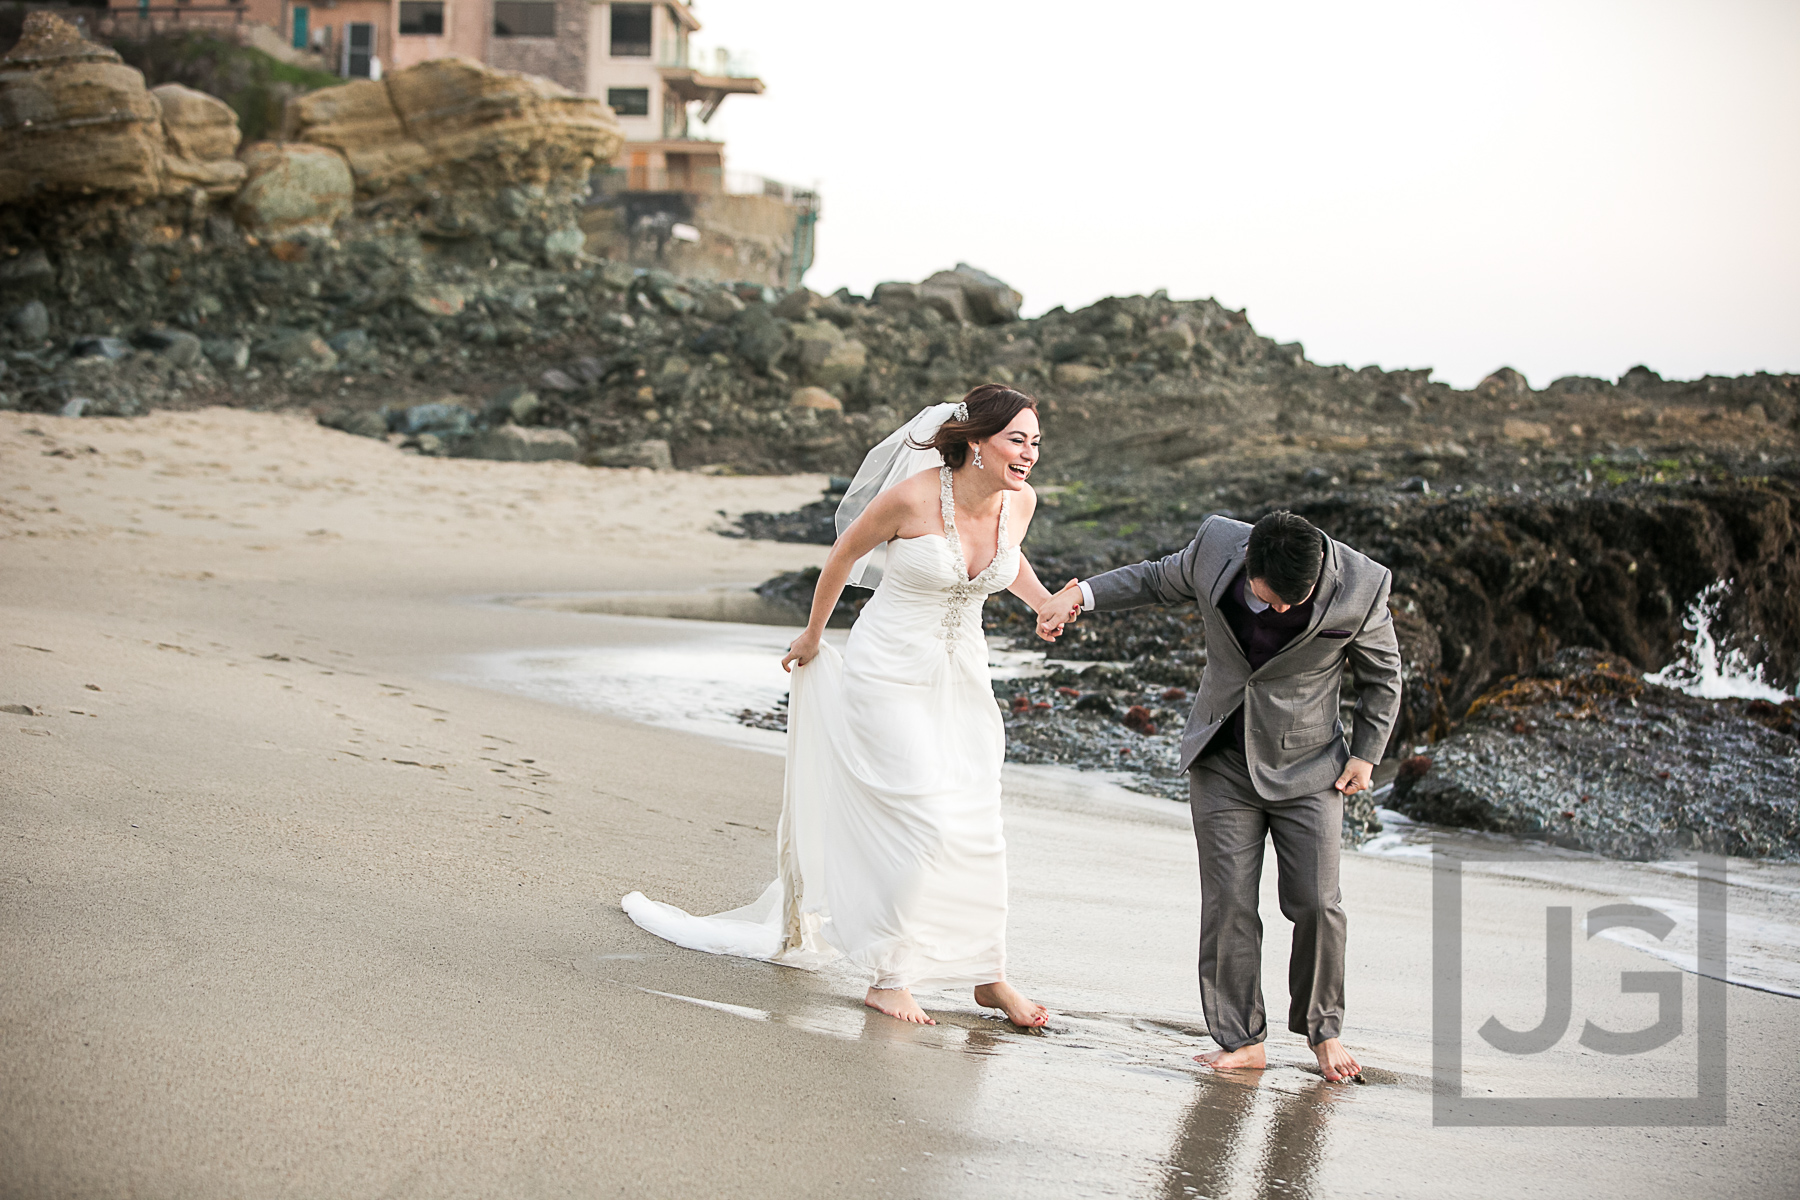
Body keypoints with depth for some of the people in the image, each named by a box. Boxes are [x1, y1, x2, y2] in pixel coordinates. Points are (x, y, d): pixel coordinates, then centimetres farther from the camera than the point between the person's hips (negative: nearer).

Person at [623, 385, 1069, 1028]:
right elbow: (845, 553, -3)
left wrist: (1047, 603, 3)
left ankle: (987, 975, 18)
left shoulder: (1019, 500, -4)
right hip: (889, 676, -6)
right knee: (922, 822, -12)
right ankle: (887, 977, 0)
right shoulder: (911, 497, -21)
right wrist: (812, 635, 10)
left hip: (961, 680, 6)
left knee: (975, 828, 6)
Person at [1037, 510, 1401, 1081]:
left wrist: (1366, 754, -1)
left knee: (1316, 903, -4)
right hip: (1223, 761, 2)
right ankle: (1241, 1039, 7)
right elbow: (1158, 580, 7)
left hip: (1306, 767, -1)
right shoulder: (1217, 545, -16)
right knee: (1228, 904, -3)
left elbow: (1382, 677, -2)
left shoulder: (1361, 588, -21)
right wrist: (1082, 594, -1)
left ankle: (1322, 1029, 18)